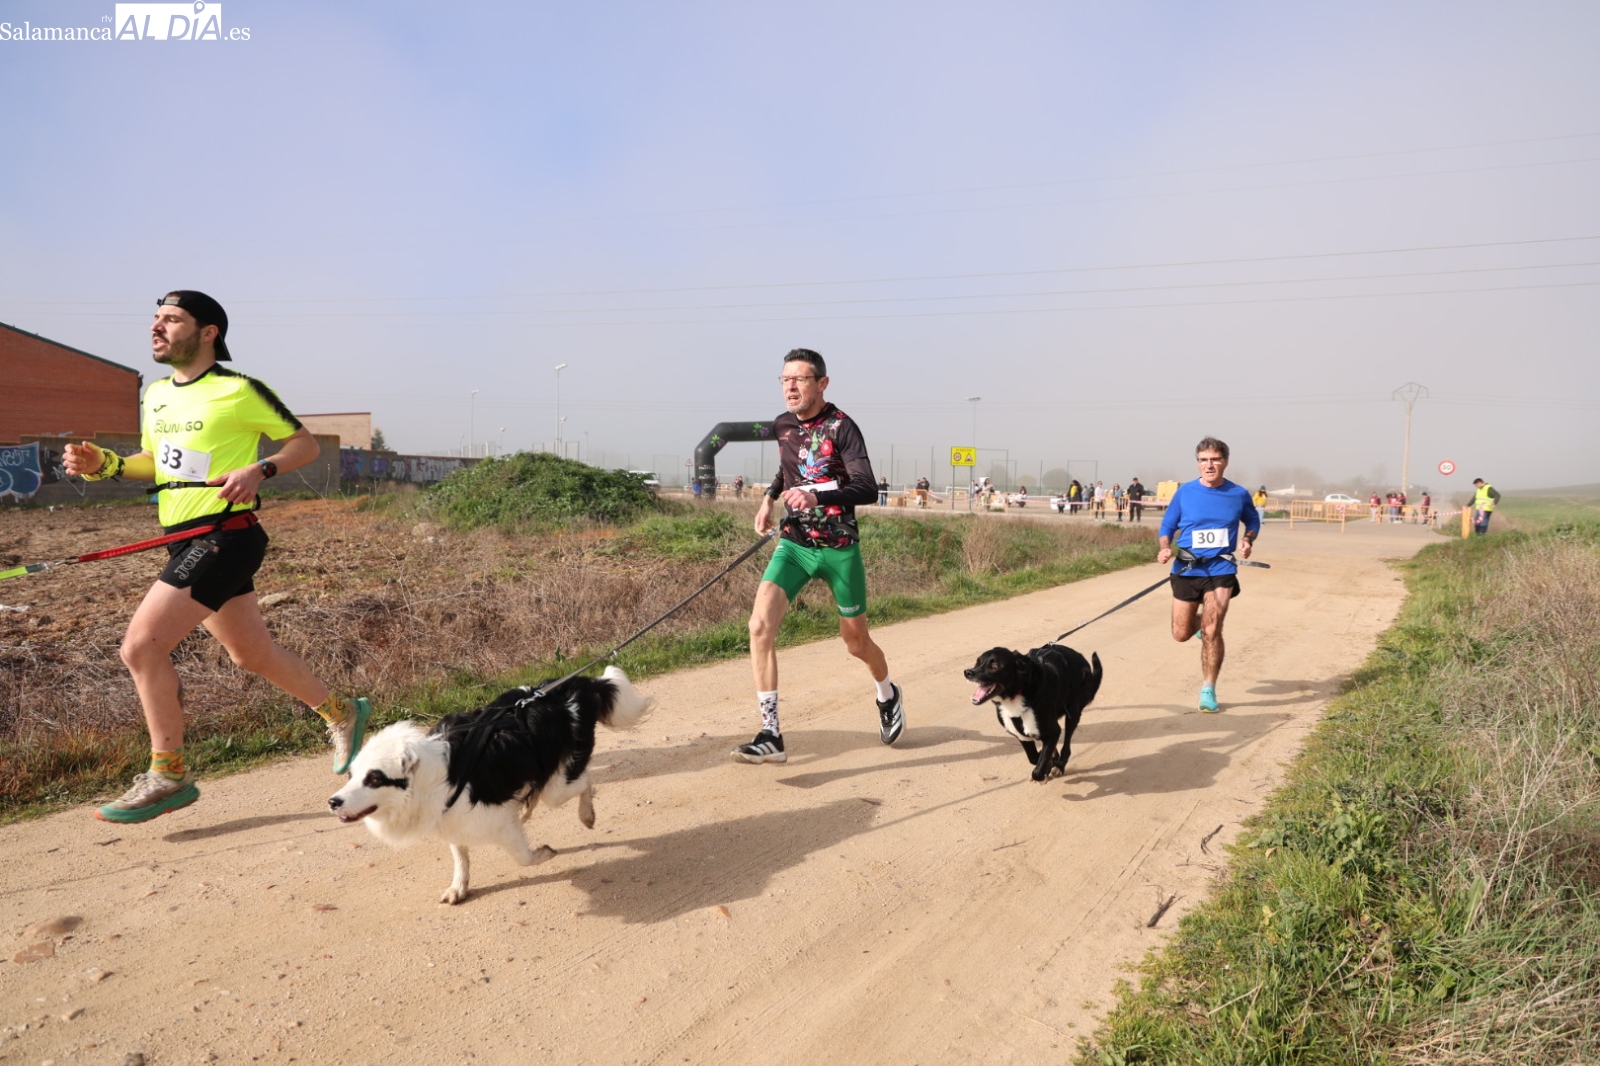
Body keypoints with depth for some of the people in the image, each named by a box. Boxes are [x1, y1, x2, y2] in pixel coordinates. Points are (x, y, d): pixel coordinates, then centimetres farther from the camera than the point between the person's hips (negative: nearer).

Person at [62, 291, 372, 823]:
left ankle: (169, 776, 2)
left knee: (141, 645, -13)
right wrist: (104, 463, 6)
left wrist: (259, 469, -20)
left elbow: (306, 444, -3)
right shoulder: (156, 393, 13)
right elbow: (154, 462, 24)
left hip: (224, 536, -8)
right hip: (185, 540, 8)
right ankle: (342, 714, 34)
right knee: (253, 654, 15)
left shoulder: (239, 391, -9)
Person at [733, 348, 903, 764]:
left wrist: (817, 496, -40)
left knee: (856, 641, 12)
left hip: (839, 548, -4)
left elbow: (867, 489, -25)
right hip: (793, 544, 4)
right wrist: (769, 497, 11)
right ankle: (771, 735, -13)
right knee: (761, 625, -18)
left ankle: (889, 696, 46)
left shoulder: (841, 427, -14)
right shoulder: (781, 425, 4)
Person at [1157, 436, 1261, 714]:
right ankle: (1200, 619, 46)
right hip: (1187, 569, 1)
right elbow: (1168, 525, 6)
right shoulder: (1185, 492, -2)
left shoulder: (1239, 494, 0)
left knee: (1211, 630, -12)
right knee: (1181, 634, 8)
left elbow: (1253, 521, 17)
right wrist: (1165, 547, -14)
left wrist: (1247, 540, -4)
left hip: (1221, 569, -1)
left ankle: (1208, 690, 3)